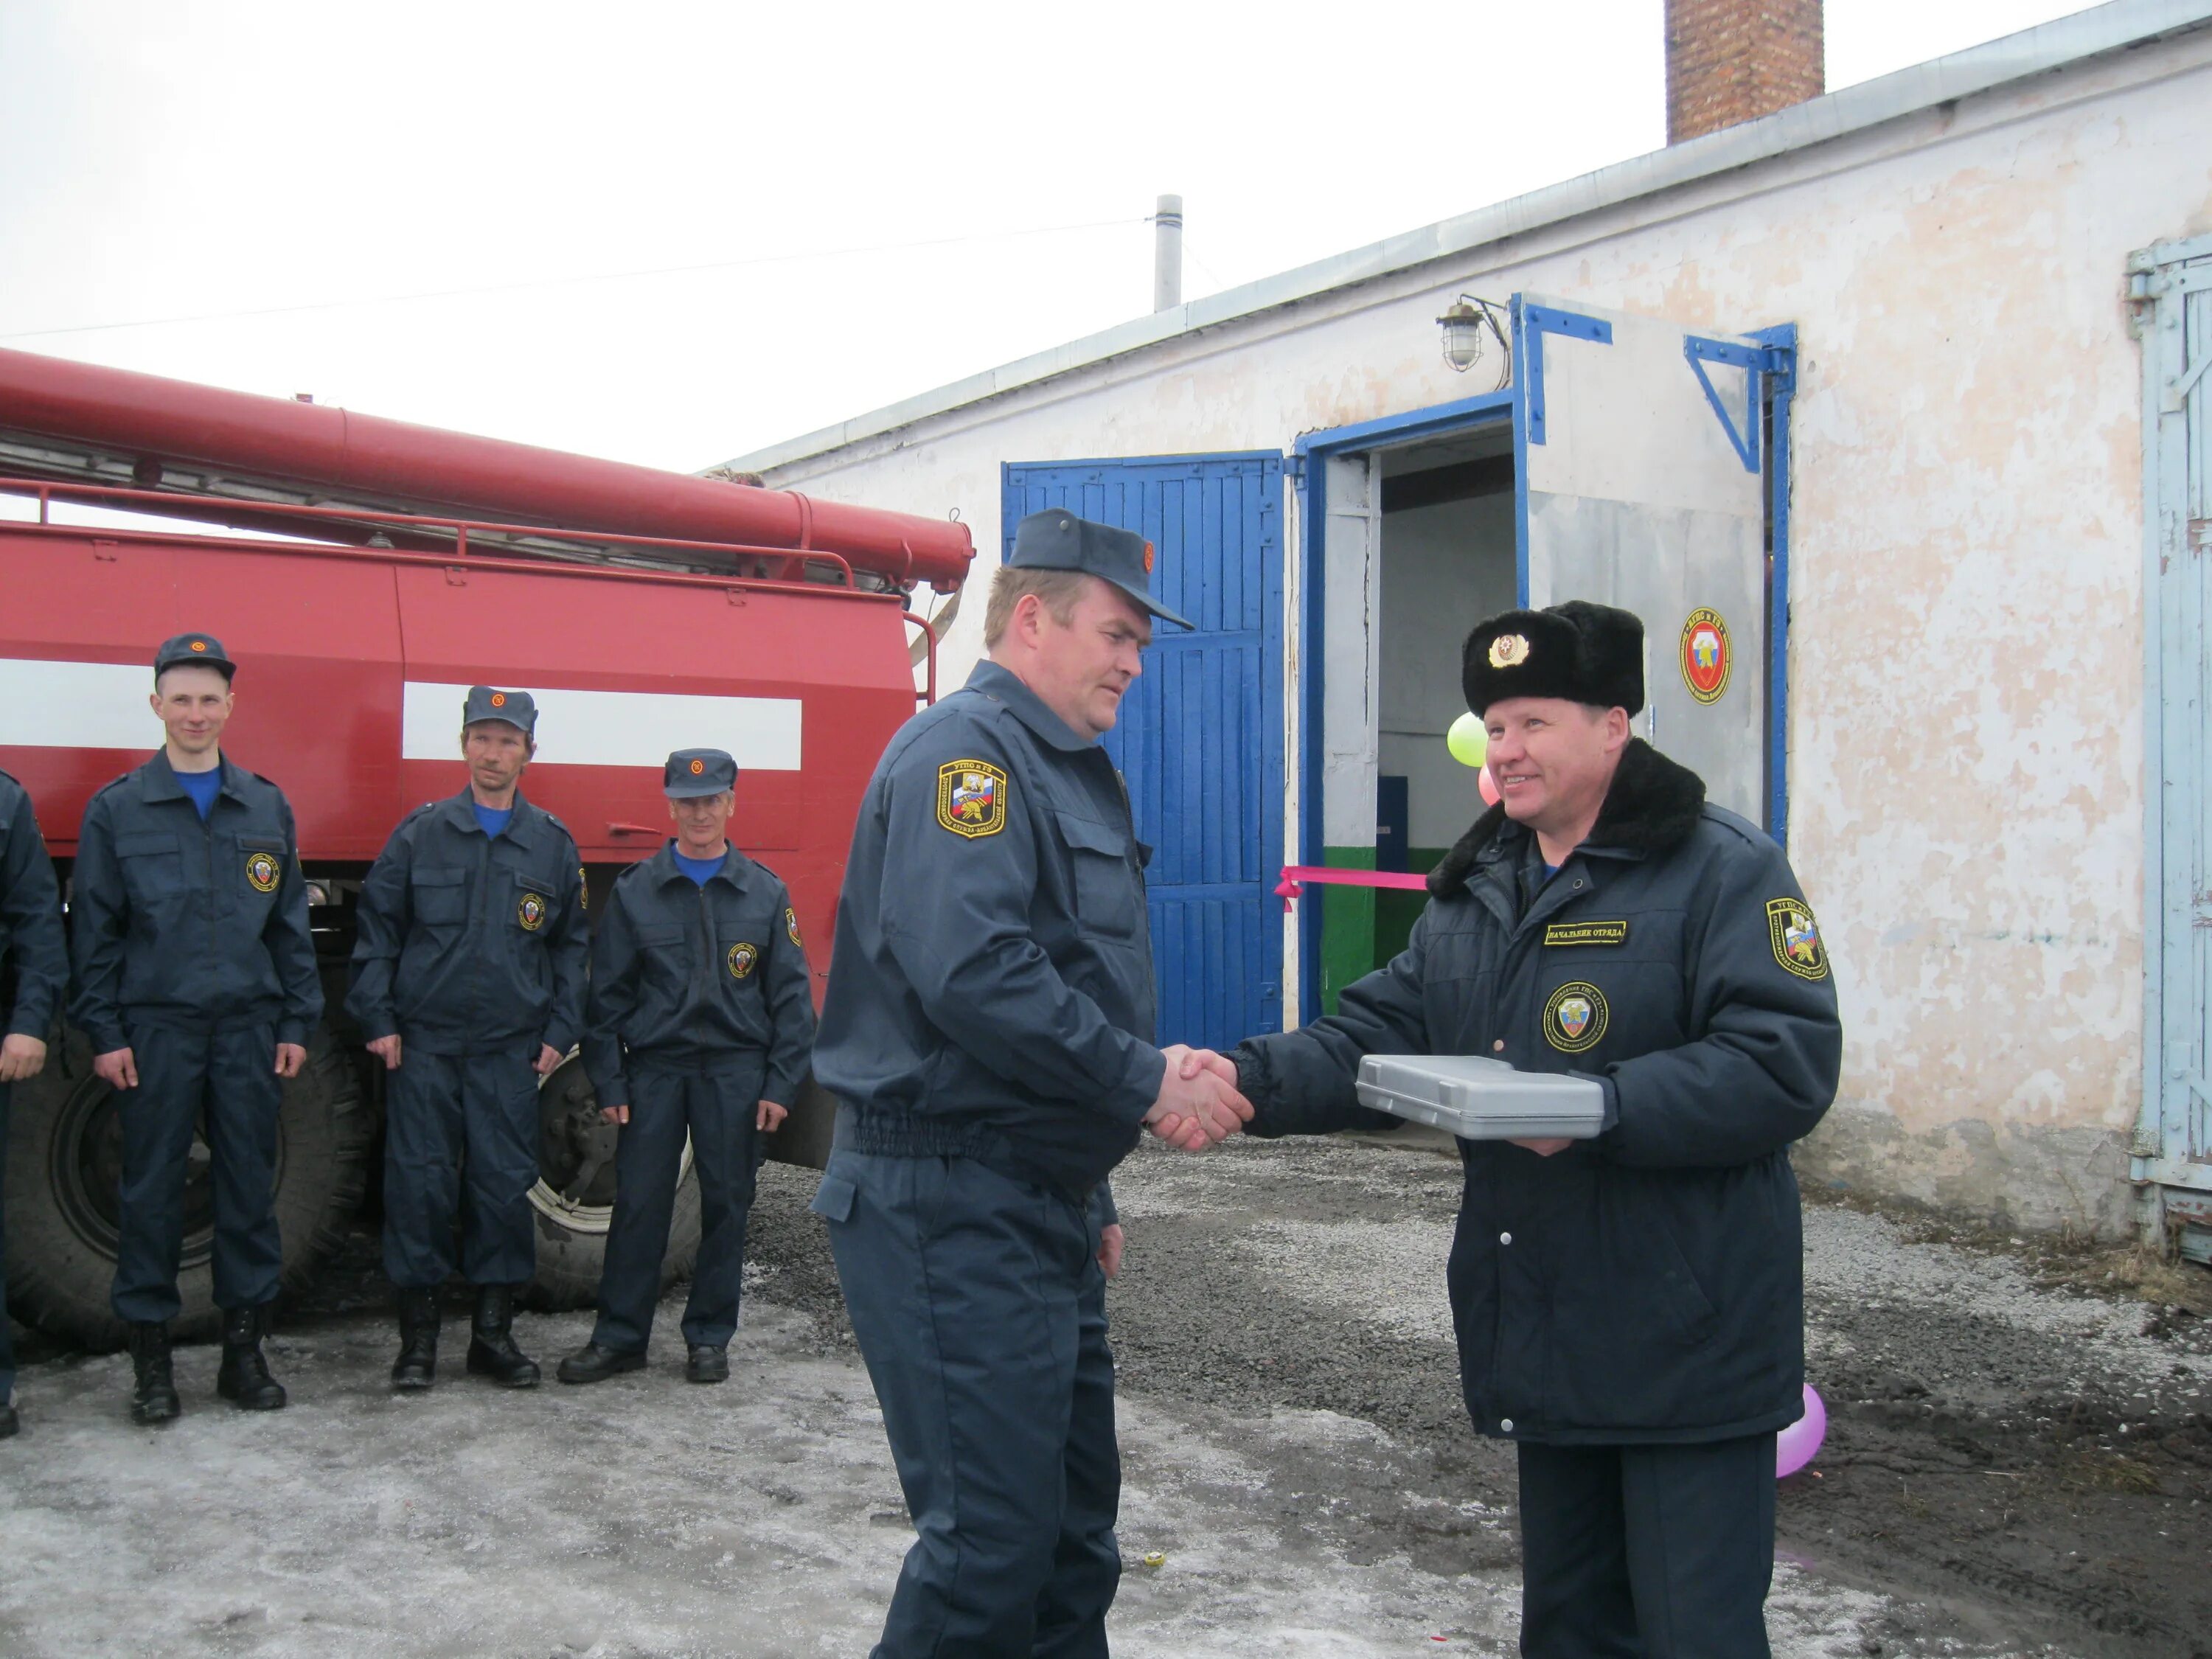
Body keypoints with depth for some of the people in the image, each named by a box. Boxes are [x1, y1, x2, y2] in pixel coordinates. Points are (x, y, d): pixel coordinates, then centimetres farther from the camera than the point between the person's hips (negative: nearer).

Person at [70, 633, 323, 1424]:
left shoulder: (267, 808, 9)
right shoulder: (116, 809, 3)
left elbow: (291, 926, 11)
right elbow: (94, 929, 1)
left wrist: (297, 1024, 5)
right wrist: (104, 1032, -5)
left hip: (248, 1030, 2)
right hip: (155, 1031, -2)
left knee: (250, 1186, 5)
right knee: (151, 1190, 2)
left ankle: (244, 1350, 16)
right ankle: (151, 1360, 12)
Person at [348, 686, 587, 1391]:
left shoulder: (552, 844, 7)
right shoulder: (420, 832, 3)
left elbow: (570, 945, 12)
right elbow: (377, 929, 7)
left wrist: (559, 1034, 5)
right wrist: (378, 1019, -1)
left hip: (511, 1050, 1)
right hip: (424, 1043, -1)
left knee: (506, 1186, 3)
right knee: (419, 1184, 0)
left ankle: (494, 1331, 15)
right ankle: (418, 1334, 11)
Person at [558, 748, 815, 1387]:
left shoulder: (765, 894, 5)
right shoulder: (634, 891, 6)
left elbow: (791, 996, 5)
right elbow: (607, 993, 6)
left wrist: (780, 1085, -2)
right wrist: (609, 1082, 0)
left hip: (736, 1071, 0)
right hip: (654, 1069, 0)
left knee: (725, 1207, 5)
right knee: (638, 1204, 2)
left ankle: (709, 1339, 17)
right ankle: (619, 1336, 13)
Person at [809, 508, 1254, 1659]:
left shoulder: (1061, 769, 19)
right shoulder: (966, 748, -13)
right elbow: (970, 970, -28)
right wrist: (1145, 1083, -20)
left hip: (1037, 1207, 10)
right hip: (954, 1206, -10)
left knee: (1074, 1522, 16)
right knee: (993, 1537, -6)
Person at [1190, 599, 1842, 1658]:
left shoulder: (1723, 871, -11)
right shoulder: (1476, 891, 13)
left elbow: (1788, 1065, -21)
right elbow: (1383, 1035, 7)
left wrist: (1601, 1108, -29)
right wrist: (1253, 1079, -11)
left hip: (1686, 1346, -7)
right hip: (1545, 1333, 7)